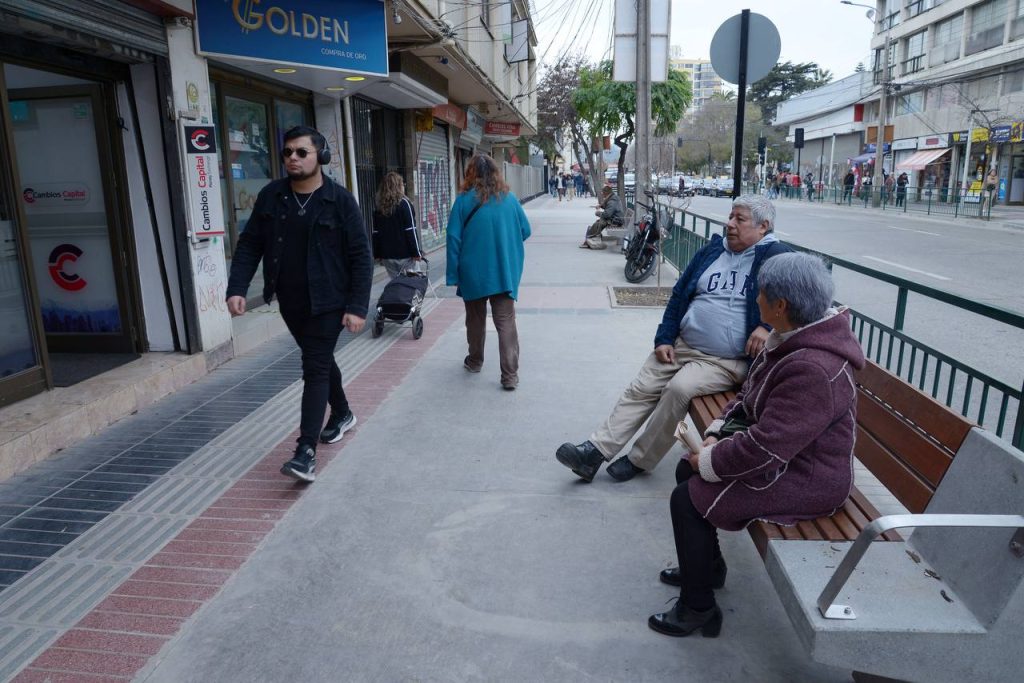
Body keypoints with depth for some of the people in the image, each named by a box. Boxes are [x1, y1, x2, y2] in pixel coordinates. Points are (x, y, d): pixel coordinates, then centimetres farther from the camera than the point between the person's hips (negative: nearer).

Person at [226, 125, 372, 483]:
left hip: (327, 302, -5)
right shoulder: (270, 196, 1)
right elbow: (249, 245, 4)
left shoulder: (340, 200, -11)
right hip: (290, 302, 5)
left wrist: (357, 306, -16)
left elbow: (360, 256, -11)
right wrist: (237, 288, -9)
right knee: (320, 360, 20)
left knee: (315, 369, -8)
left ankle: (306, 451, -6)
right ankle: (342, 413, 43)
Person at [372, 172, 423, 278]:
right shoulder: (404, 203, -7)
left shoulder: (379, 207, 8)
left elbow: (376, 233, 10)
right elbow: (411, 231, -11)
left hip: (387, 256, 5)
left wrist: (378, 254, 16)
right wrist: (417, 252, -8)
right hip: (405, 254, -5)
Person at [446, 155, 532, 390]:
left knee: (476, 318, 18)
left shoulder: (464, 200, -6)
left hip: (473, 273, 0)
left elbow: (454, 238, -8)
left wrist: (454, 274, -3)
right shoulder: (509, 198, 0)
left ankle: (475, 361, 34)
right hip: (505, 273, 1)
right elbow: (525, 231, 8)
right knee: (506, 322, 0)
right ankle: (510, 375, -4)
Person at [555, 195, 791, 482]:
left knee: (679, 388, -27)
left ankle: (639, 459, -12)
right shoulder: (712, 250, 13)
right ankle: (595, 450, -8)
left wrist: (767, 326, -23)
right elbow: (679, 295, 16)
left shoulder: (774, 255, -3)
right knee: (640, 389, -7)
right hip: (681, 346, 6)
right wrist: (664, 338, 6)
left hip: (727, 360, -6)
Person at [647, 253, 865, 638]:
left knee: (688, 499, -15)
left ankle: (698, 609, 5)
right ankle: (707, 566, 30)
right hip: (783, 454, 10)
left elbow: (766, 447, -34)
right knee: (686, 469, 11)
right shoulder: (791, 338, 1)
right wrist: (715, 434, -1)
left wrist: (709, 461, -19)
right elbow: (747, 395, 11)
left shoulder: (814, 369, -32)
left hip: (807, 479, -10)